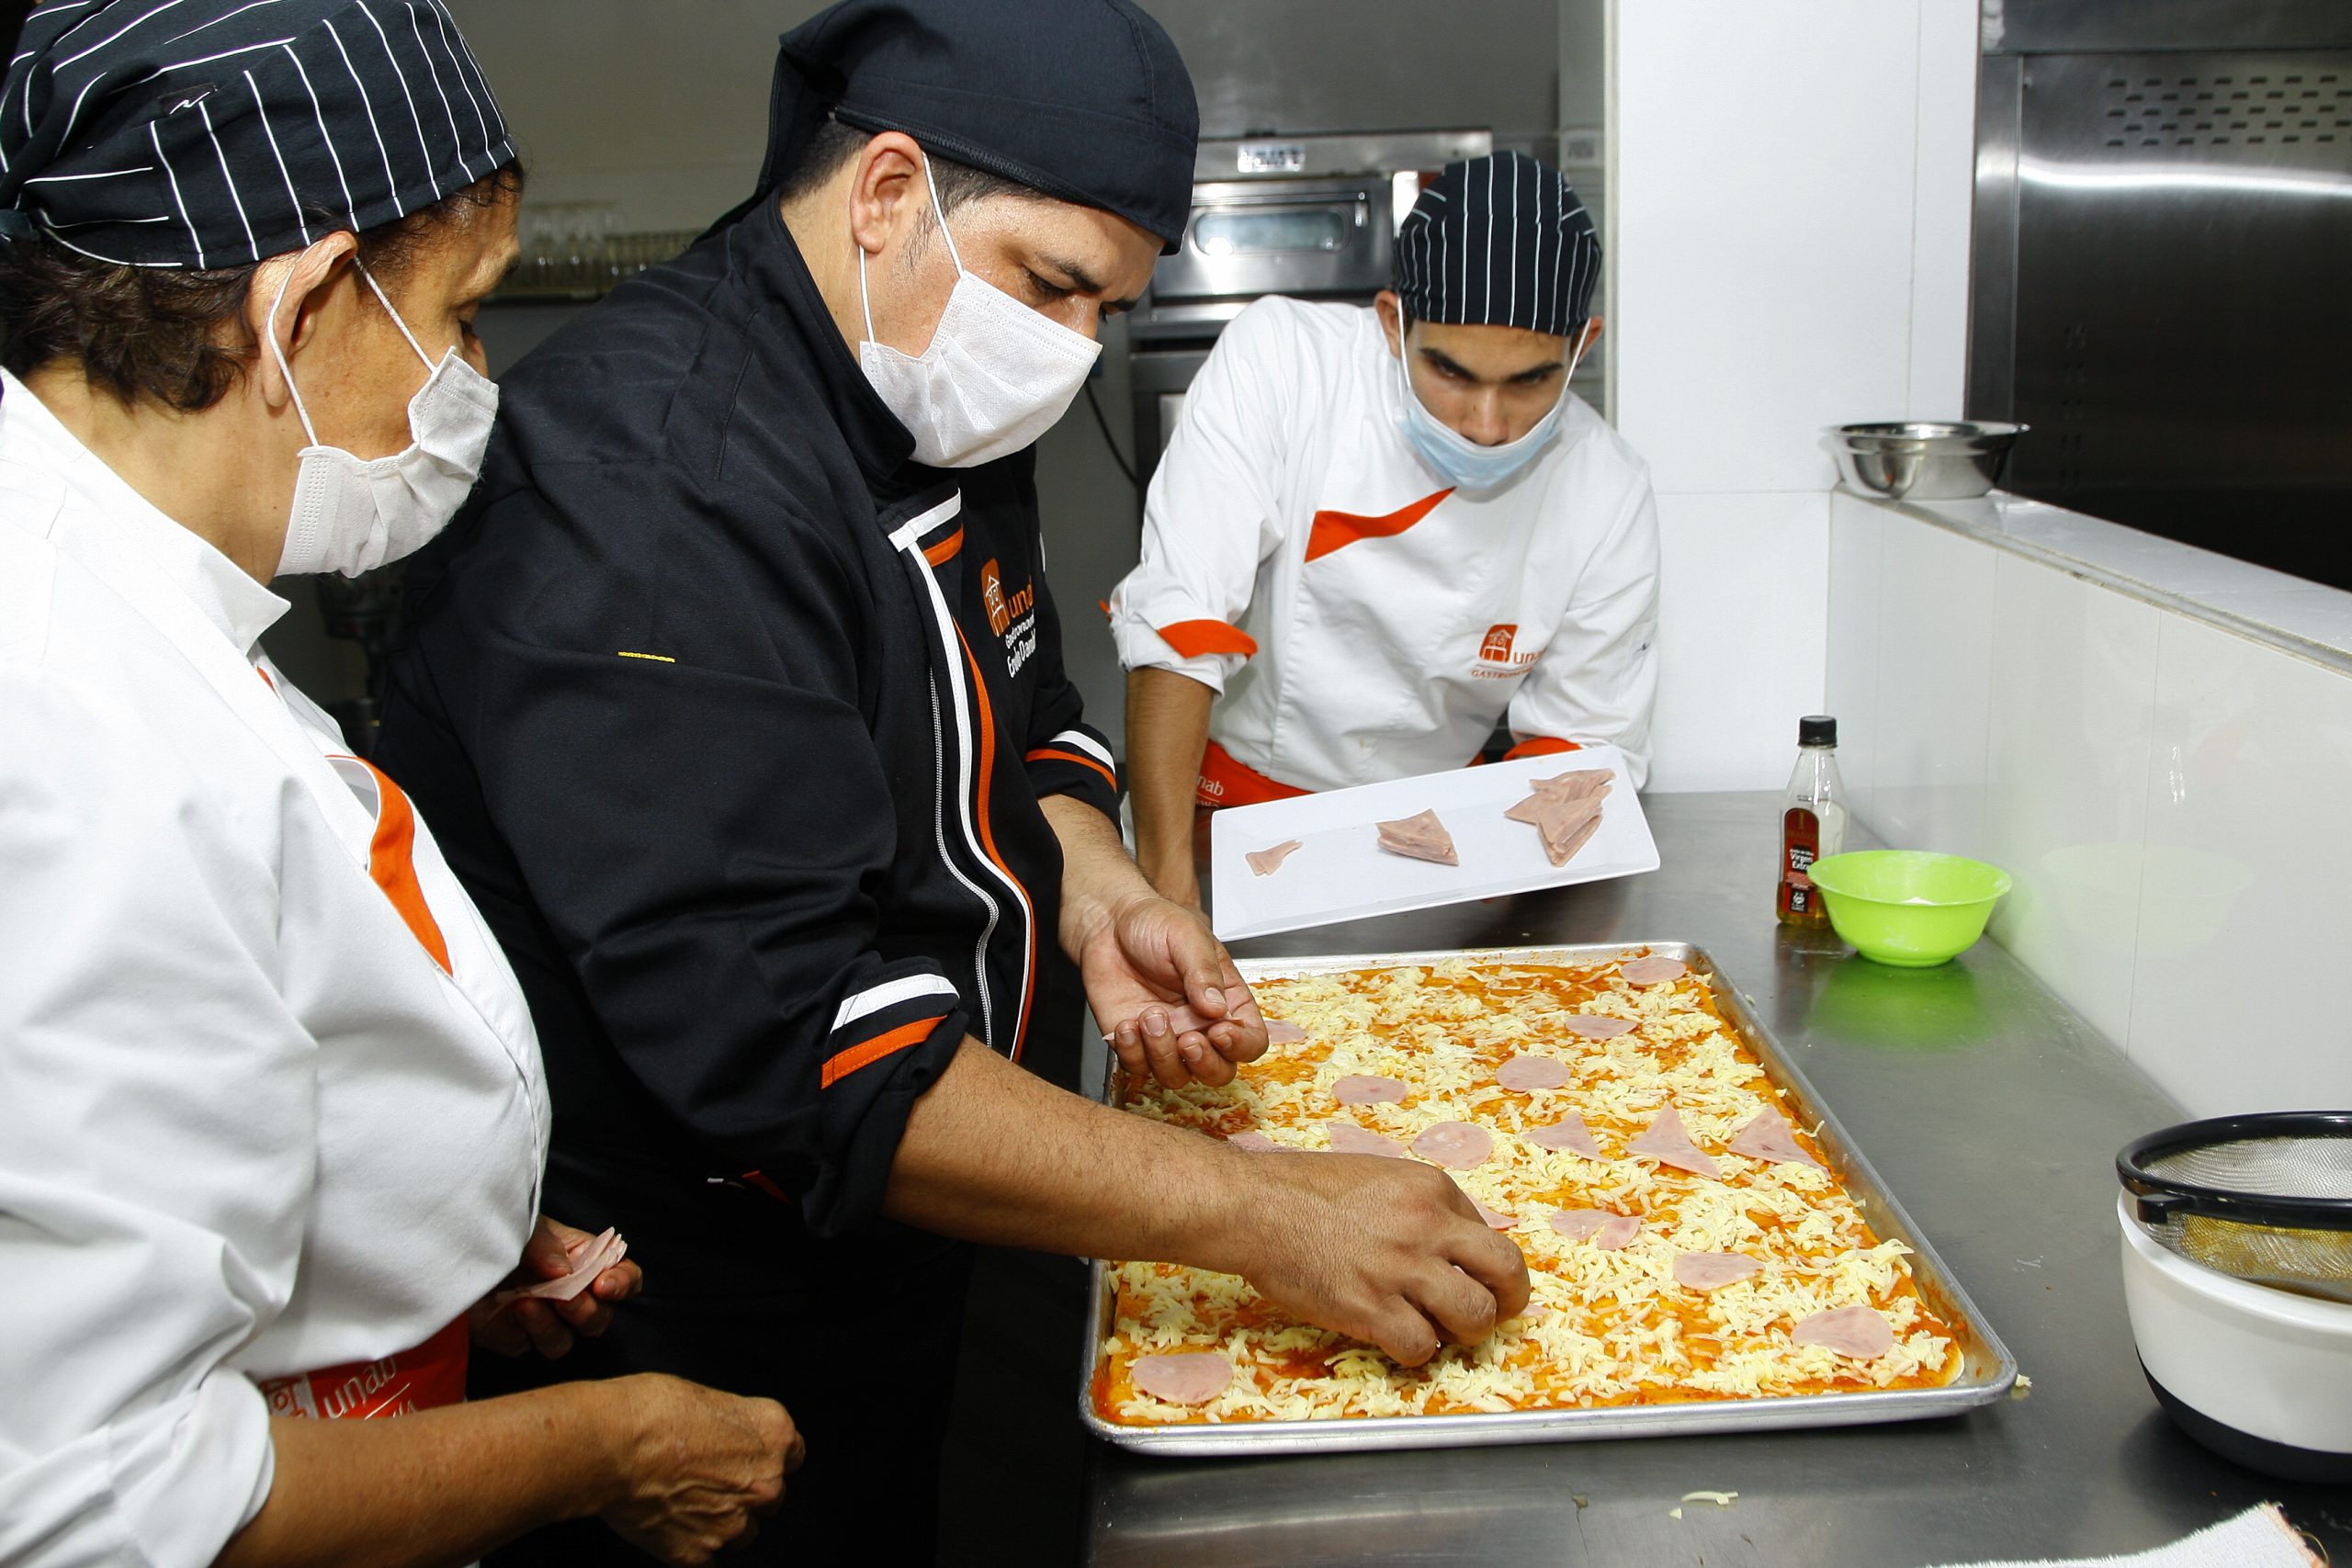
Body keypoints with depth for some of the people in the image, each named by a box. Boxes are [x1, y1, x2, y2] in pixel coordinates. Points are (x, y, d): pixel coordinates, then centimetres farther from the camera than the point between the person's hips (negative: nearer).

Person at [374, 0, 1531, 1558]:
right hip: (681, 1354, -8)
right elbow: (776, 1035, -36)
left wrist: (1094, 888, -8)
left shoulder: (949, 417, 2)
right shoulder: (651, 480, -29)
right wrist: (1260, 1212, -35)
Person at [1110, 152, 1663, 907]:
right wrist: (1169, 882, -26)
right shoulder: (1277, 357, -17)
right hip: (1228, 805, -2)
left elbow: (1587, 740, -3)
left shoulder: (1609, 495, -11)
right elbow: (1176, 625, -21)